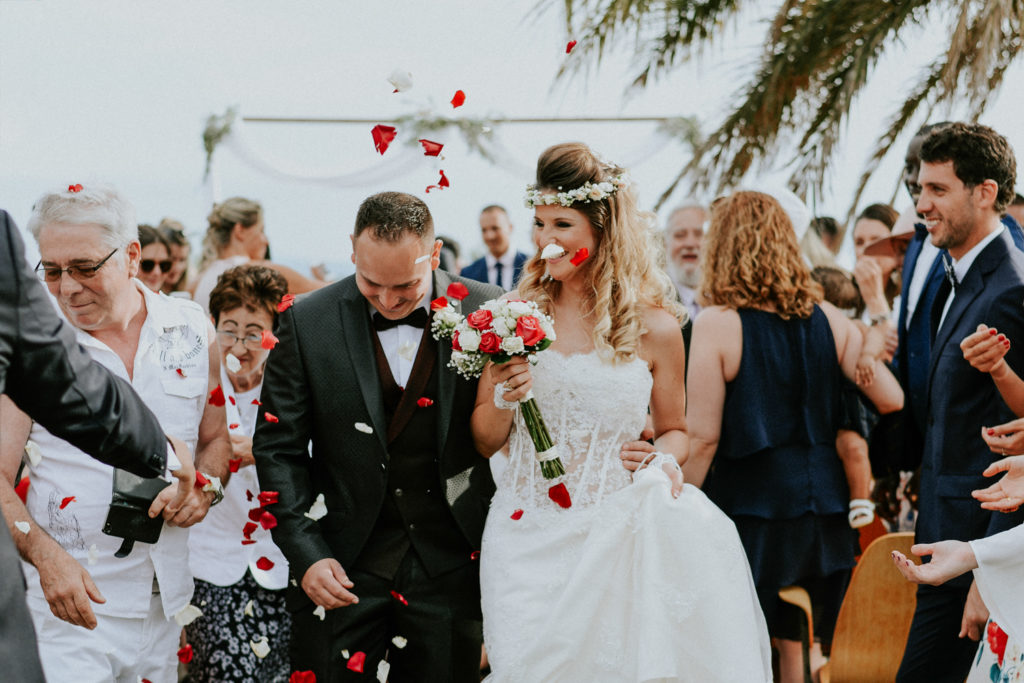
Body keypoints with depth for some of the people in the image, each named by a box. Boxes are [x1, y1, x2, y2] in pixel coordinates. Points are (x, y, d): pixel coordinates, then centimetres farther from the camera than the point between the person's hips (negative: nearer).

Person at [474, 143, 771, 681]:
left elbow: (674, 430, 13)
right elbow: (484, 442, 7)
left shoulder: (654, 328, -2)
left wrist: (663, 459, -9)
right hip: (527, 541, 1)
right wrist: (504, 400, -13)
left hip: (615, 538, -1)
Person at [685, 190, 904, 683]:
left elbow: (702, 436, -13)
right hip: (820, 507, 5)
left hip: (746, 511, -5)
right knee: (800, 643, 17)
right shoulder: (828, 319, 2)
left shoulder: (716, 323, -11)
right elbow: (890, 399, -1)